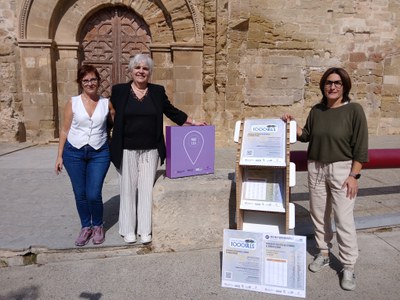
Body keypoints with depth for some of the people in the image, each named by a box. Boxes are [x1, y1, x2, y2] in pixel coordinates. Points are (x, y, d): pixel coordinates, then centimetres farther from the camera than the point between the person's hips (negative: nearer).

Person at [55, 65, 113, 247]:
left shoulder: (106, 103, 1)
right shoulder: (72, 103, 0)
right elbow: (65, 130, 3)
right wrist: (59, 156, 1)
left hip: (99, 153, -1)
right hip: (74, 153, 1)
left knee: (93, 195, -5)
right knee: (80, 194, 7)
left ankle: (98, 226, 20)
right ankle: (86, 227, 27)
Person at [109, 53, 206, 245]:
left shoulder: (158, 91, 7)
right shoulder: (119, 91, 2)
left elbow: (172, 112, 13)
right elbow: (111, 115, 8)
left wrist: (193, 122, 9)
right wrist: (113, 146, 4)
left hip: (151, 150, 1)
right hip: (127, 150, -1)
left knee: (147, 189, 6)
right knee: (128, 189, 6)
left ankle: (145, 230, 16)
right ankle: (128, 230, 19)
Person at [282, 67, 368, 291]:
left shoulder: (354, 110, -9)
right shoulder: (316, 111, 5)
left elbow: (360, 146, -10)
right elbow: (307, 136, 15)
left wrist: (354, 175, -14)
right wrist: (293, 124, -1)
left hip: (342, 169, -5)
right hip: (316, 168, 5)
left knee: (344, 220, -3)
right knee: (319, 215, 13)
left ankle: (348, 267, 11)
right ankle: (324, 254, 32)